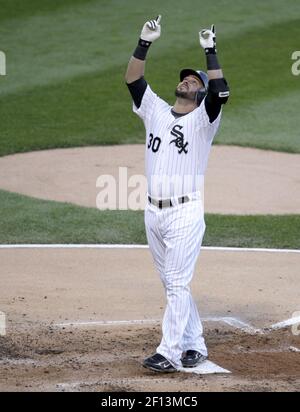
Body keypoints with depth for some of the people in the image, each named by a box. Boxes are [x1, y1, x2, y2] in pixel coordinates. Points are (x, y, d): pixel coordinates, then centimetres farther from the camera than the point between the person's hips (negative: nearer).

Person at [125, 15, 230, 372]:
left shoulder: (203, 119, -1)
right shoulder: (155, 110, 13)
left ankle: (170, 353, -9)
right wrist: (145, 43, -5)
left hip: (185, 212, -6)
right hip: (153, 212, 6)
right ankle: (194, 344, 22)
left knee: (177, 283, -8)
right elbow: (132, 79, 4)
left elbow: (221, 92, -21)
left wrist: (210, 52, -17)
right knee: (172, 284, 12)